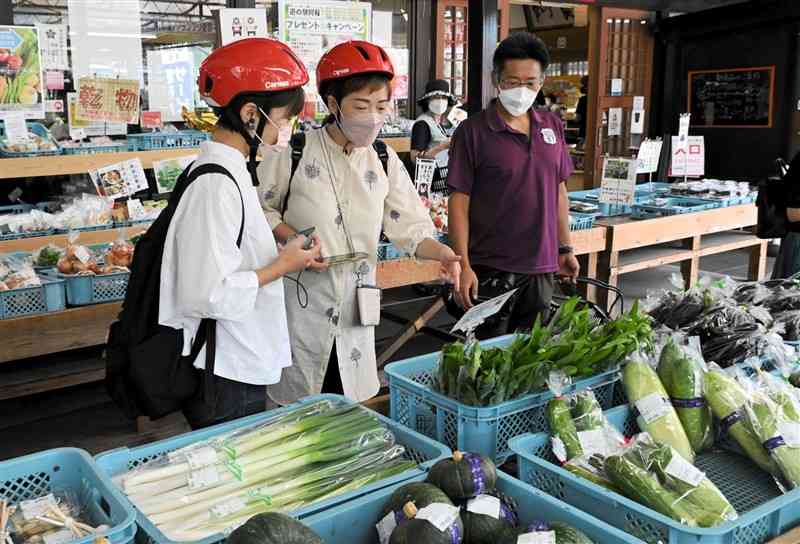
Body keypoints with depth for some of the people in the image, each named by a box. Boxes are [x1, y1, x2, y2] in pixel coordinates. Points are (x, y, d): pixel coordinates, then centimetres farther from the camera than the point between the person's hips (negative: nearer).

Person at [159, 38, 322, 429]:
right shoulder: (217, 185, -23)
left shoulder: (226, 171, 7)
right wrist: (281, 266, -15)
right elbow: (209, 294, -26)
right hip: (224, 379, -9)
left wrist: (282, 256, 5)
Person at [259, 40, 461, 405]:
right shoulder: (295, 152, -8)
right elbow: (261, 210, 1)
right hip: (300, 298, -3)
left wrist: (441, 253, -19)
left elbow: (410, 226, 1)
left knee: (349, 406, 12)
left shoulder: (384, 160, 3)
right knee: (295, 404, 8)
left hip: (355, 303, 3)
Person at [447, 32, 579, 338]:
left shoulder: (552, 126, 8)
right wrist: (463, 266, -15)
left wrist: (565, 249, 15)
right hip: (492, 269, -5)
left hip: (542, 266, 5)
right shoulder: (473, 131, -9)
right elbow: (459, 201, -10)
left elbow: (559, 190, 15)